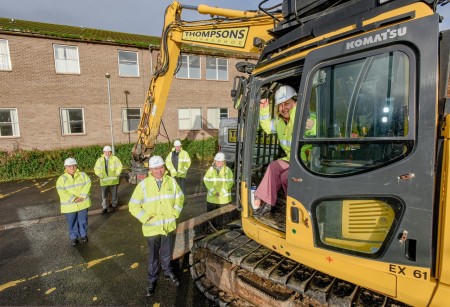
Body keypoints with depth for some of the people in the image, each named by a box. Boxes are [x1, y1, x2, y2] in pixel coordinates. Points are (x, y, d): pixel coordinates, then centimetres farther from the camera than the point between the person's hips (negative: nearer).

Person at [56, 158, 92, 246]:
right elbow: (61, 191, -15)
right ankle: (73, 237, 31)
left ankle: (83, 235, 32)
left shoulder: (82, 175, -1)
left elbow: (87, 184, -10)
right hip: (69, 205, -1)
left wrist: (82, 196, -21)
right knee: (72, 222, 12)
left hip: (83, 203, 1)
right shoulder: (62, 178, -6)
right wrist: (73, 199, -23)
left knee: (83, 221, 13)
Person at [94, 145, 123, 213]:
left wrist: (116, 174, -10)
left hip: (113, 180, -1)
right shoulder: (100, 160, 5)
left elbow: (119, 166, -2)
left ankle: (114, 205, 25)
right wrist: (101, 175, -9)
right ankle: (105, 207, 14)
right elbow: (96, 169, 3)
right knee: (104, 194, 3)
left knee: (114, 193, 9)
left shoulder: (115, 158, 1)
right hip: (104, 181, 1)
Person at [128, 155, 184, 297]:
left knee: (167, 253, 21)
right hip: (152, 227, -2)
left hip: (169, 226, 2)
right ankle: (152, 280, 36)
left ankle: (168, 272, 46)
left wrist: (175, 213, -2)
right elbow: (133, 206, -8)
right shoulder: (143, 185, -13)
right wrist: (146, 218, -15)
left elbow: (180, 197, 8)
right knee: (153, 256, 15)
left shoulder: (172, 181, -6)